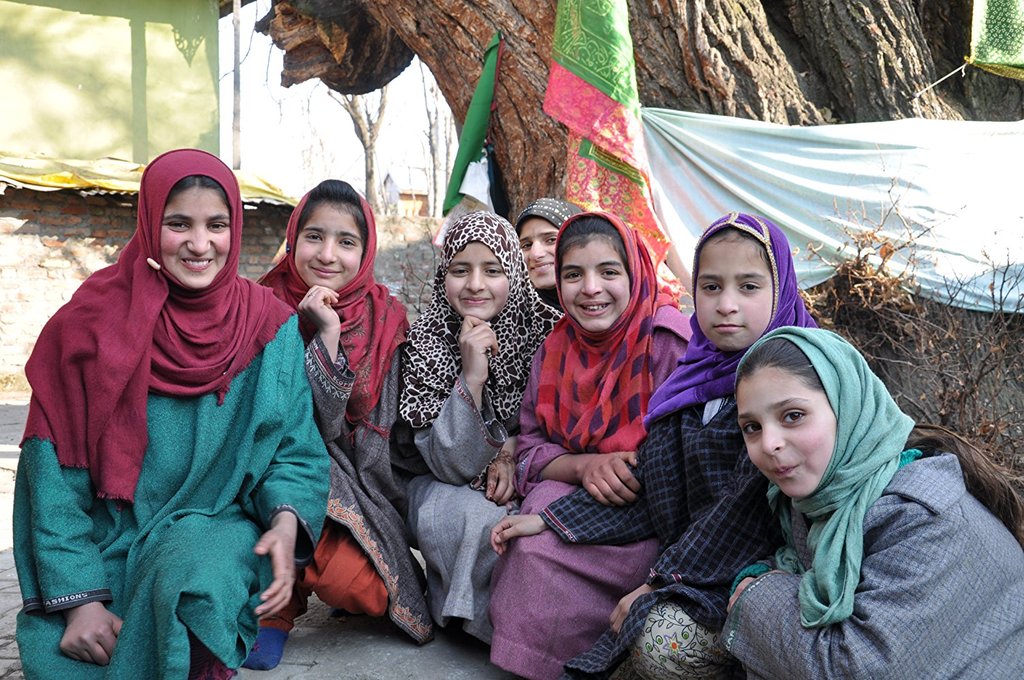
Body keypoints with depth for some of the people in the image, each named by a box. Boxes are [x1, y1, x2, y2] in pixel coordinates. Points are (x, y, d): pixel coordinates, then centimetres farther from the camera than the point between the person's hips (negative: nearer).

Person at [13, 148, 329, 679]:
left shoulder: (270, 327, -1)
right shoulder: (91, 324, -4)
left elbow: (295, 450, 2)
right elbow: (53, 469, -5)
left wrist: (286, 521, -20)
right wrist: (78, 597, -14)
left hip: (215, 534, 0)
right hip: (105, 540, 1)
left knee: (196, 580, -34)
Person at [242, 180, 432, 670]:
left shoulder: (385, 318, -2)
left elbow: (373, 435, 1)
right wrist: (326, 335, -22)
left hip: (354, 481, 1)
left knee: (345, 579, -26)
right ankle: (278, 607, -7)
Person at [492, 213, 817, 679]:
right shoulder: (699, 373, 9)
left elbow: (753, 505, -19)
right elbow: (651, 483, 10)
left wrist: (662, 582, -17)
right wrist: (548, 519, 7)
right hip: (693, 562, 7)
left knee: (664, 641, -29)